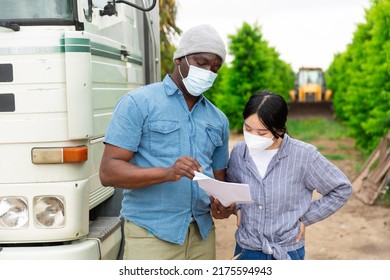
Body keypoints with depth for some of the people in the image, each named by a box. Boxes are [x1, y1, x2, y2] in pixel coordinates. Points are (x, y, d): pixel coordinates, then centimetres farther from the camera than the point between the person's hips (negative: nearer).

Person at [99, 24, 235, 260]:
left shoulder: (219, 120, 13)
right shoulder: (138, 103, -4)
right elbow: (109, 172, -10)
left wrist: (222, 203, -5)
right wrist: (167, 173, -24)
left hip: (202, 236, 5)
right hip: (151, 236, -5)